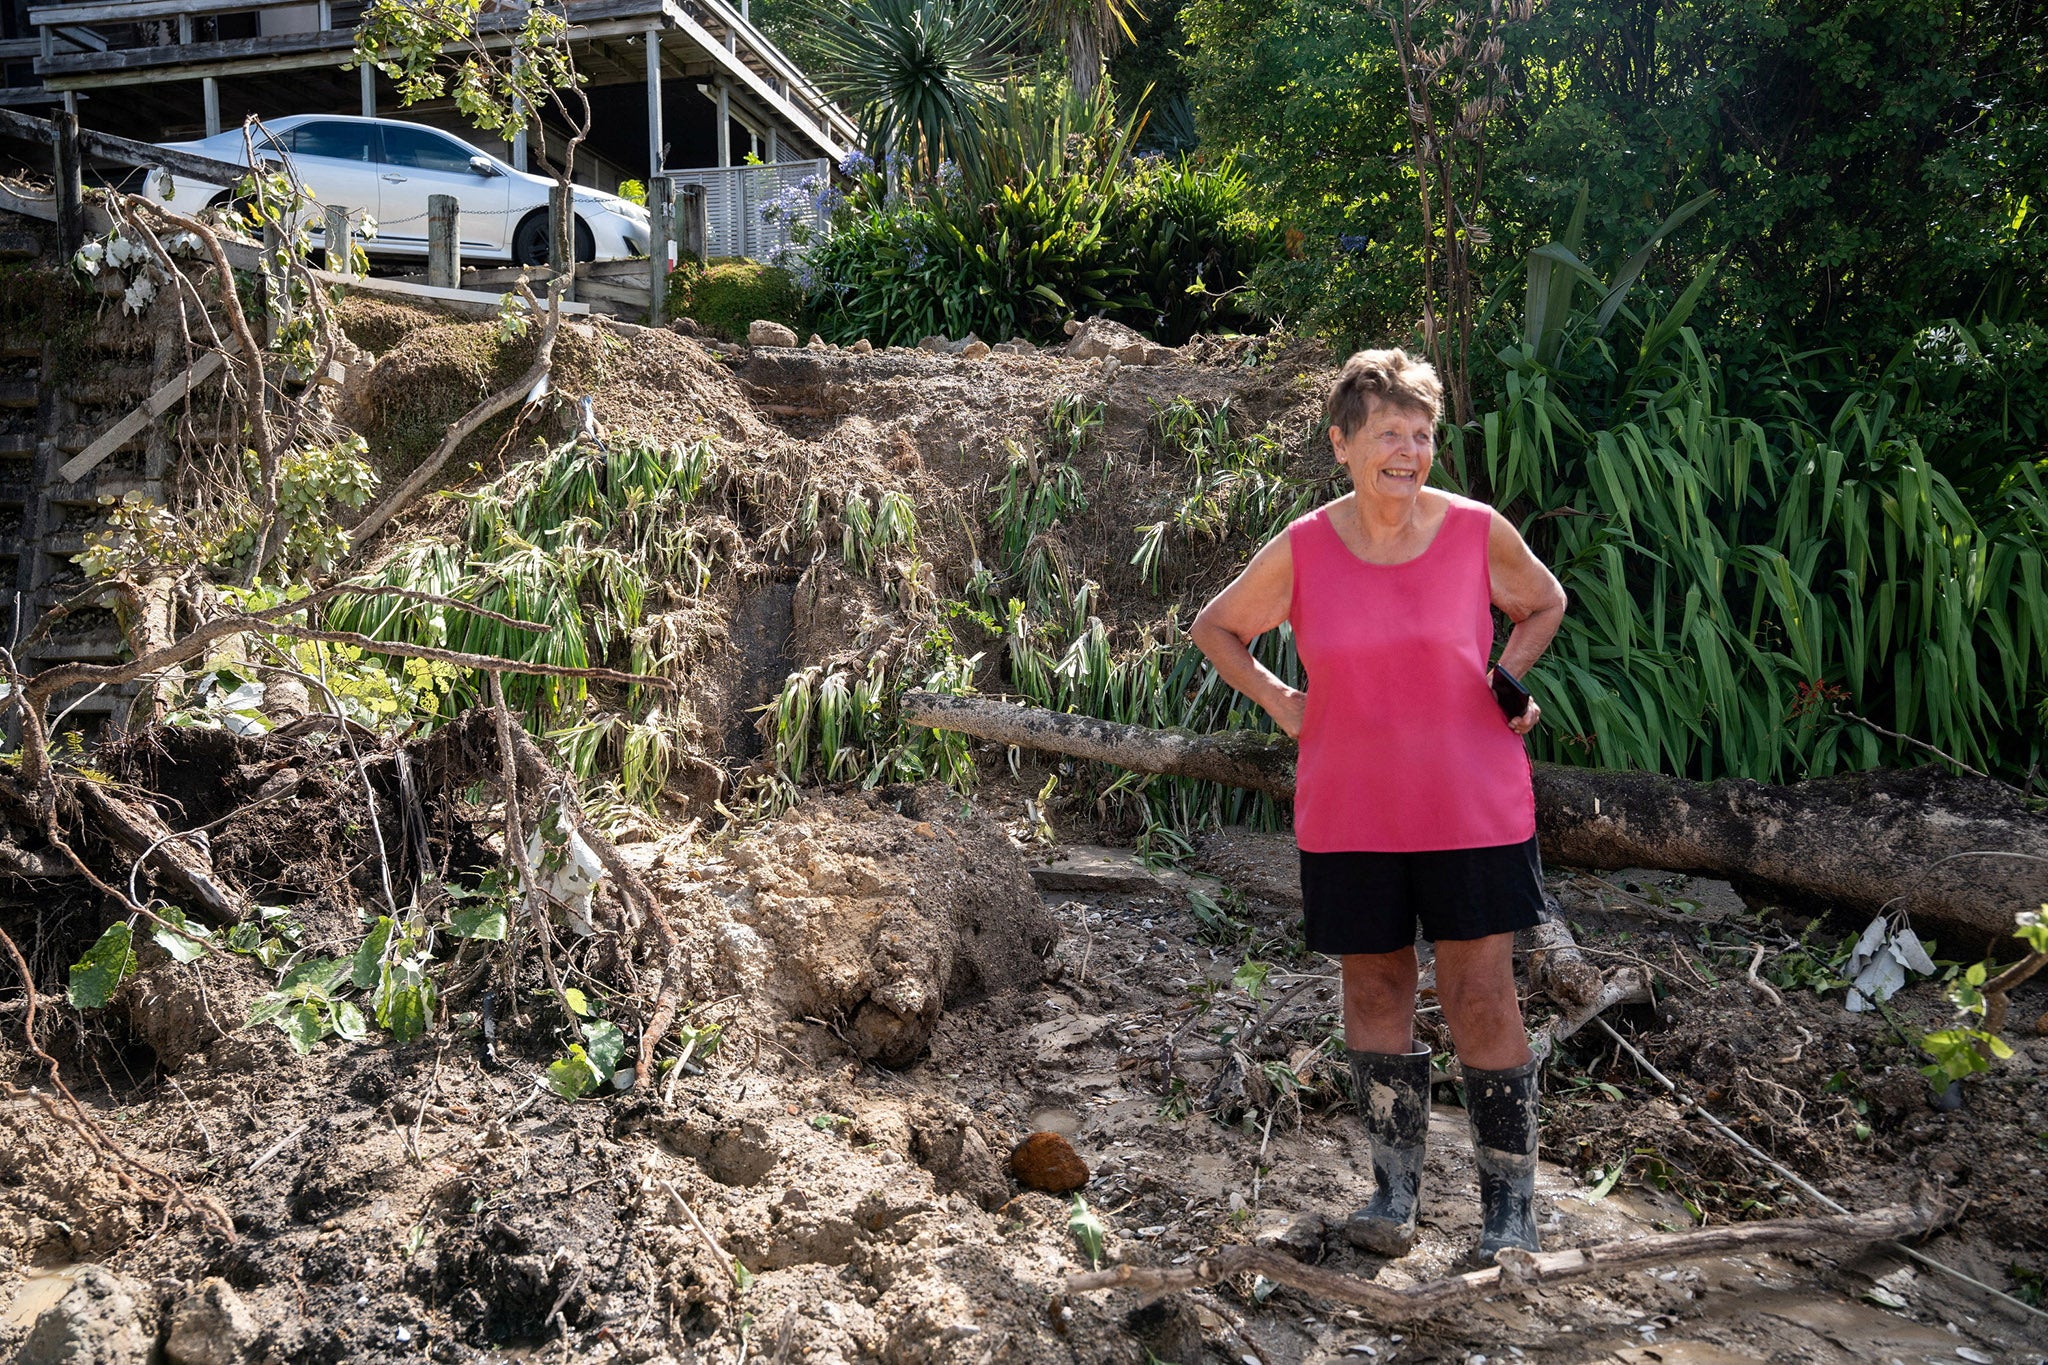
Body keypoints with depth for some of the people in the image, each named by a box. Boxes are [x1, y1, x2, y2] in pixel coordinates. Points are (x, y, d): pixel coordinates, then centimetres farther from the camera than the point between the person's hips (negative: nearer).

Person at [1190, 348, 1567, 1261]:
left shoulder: (1478, 532, -4)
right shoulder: (1300, 552, -4)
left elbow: (1545, 606, 16)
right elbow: (1215, 628, 12)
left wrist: (1505, 682, 1)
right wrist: (1280, 705, 1)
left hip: (1473, 810, -1)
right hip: (1349, 817, 1)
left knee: (1482, 1002, 1)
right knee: (1373, 993, 11)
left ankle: (1510, 1210, 16)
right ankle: (1393, 1194, 25)